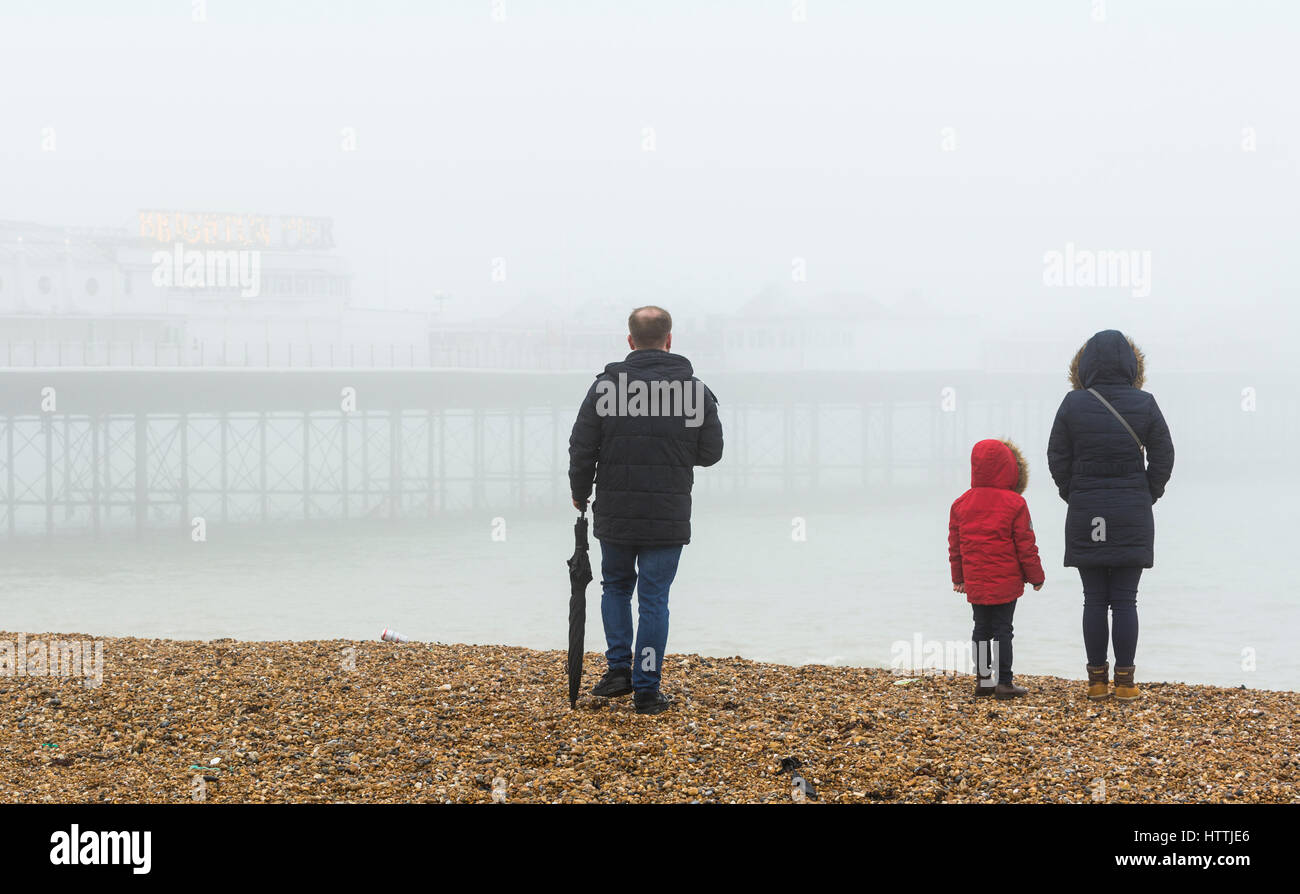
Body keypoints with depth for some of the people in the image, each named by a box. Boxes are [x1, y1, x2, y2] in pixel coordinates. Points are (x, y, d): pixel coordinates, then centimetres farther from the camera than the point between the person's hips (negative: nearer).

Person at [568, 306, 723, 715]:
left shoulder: (606, 386, -6)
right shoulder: (695, 389, -4)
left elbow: (581, 450, -4)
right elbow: (711, 452, 1)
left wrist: (581, 495, 13)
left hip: (614, 513, 0)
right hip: (669, 517, 0)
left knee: (616, 587, 21)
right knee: (654, 598, 6)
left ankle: (619, 668, 12)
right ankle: (647, 689, 5)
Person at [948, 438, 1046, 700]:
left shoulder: (961, 504, 3)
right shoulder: (1014, 503, -10)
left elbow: (955, 545, 10)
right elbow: (1025, 545, -7)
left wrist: (959, 577, 20)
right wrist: (1036, 576, 4)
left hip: (975, 583, 4)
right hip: (1006, 582, -4)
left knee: (981, 628, 13)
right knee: (1003, 629, -1)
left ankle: (983, 679, 16)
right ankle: (1004, 683, 0)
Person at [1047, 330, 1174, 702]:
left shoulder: (1073, 404, -5)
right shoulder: (1144, 404, -4)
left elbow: (1057, 459, 0)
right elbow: (1162, 458, 0)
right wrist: (1146, 497, 12)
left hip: (1085, 517, 0)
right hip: (1133, 517, 0)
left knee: (1094, 601, 6)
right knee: (1125, 601, 4)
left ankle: (1097, 680, 9)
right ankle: (1125, 681, 4)